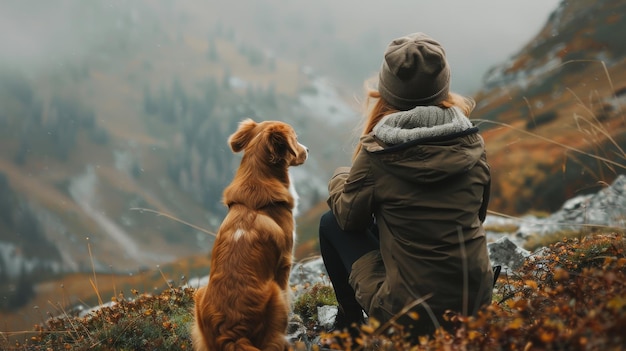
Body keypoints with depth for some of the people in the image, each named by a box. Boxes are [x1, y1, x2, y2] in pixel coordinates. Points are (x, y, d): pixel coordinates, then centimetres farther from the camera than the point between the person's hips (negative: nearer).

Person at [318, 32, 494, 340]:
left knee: (331, 223, 16)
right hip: (477, 303, 5)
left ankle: (350, 322, 28)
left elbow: (349, 217, 2)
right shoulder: (472, 143, -3)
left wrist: (338, 181, 22)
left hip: (411, 316, -5)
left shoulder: (378, 153, -14)